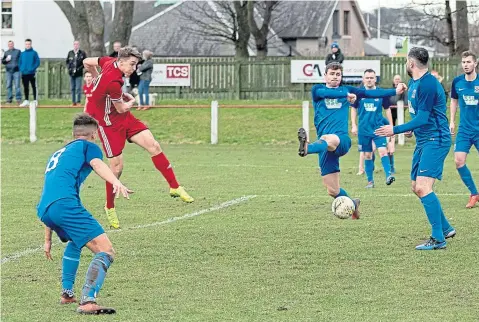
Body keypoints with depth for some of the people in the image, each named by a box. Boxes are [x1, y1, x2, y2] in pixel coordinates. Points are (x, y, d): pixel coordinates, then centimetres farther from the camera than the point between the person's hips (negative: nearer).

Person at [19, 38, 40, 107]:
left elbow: (37, 62, -6)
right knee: (26, 88, 8)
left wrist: (33, 68, -17)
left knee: (34, 87, 2)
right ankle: (26, 101, 15)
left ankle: (35, 100, 6)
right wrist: (21, 69, -3)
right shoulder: (22, 53, 10)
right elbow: (20, 63, 13)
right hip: (24, 73, 4)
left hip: (32, 73, -4)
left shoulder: (34, 53, -2)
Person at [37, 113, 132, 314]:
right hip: (65, 203, -8)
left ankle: (67, 293, 31)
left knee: (75, 241, 38)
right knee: (106, 251, -11)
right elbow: (96, 164, -9)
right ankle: (88, 301, -29)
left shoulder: (57, 155, 37)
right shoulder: (87, 146, 16)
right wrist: (116, 183, -29)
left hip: (43, 209, 8)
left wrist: (48, 239, 46)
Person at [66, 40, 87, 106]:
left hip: (79, 74, -4)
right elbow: (67, 61, 16)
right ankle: (73, 102, 12)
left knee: (78, 88, -8)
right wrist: (69, 68, 0)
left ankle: (78, 101, -4)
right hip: (72, 73, 4)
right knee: (72, 88, 7)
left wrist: (80, 68, -12)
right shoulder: (70, 53, 9)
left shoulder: (82, 53, -1)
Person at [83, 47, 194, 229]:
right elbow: (122, 108, -16)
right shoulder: (113, 82, -30)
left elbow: (87, 62, 12)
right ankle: (110, 207, 16)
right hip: (109, 123, -9)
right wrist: (132, 100, 4)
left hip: (124, 118, 9)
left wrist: (98, 81, 23)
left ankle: (174, 187, 0)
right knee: (117, 166, -5)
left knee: (153, 145, -4)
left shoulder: (110, 62, -4)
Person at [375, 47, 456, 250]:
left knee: (423, 188, -18)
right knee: (417, 187, 13)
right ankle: (446, 228, 24)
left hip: (435, 140, -11)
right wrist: (411, 128, 24)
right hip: (423, 141, 11)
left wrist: (395, 130, -18)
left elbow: (422, 118, -22)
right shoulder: (413, 83, 12)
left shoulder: (428, 84, -19)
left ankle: (438, 239, -16)